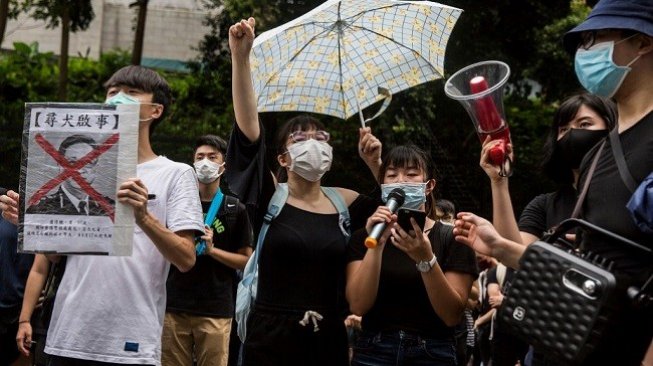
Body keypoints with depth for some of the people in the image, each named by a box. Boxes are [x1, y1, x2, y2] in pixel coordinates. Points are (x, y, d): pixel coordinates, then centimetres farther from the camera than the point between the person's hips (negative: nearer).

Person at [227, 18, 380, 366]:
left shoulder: (345, 202, 7)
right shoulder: (270, 197, -2)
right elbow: (248, 128, -12)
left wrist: (376, 164, 0)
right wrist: (240, 57, -20)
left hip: (329, 338, 3)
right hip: (270, 337, -3)